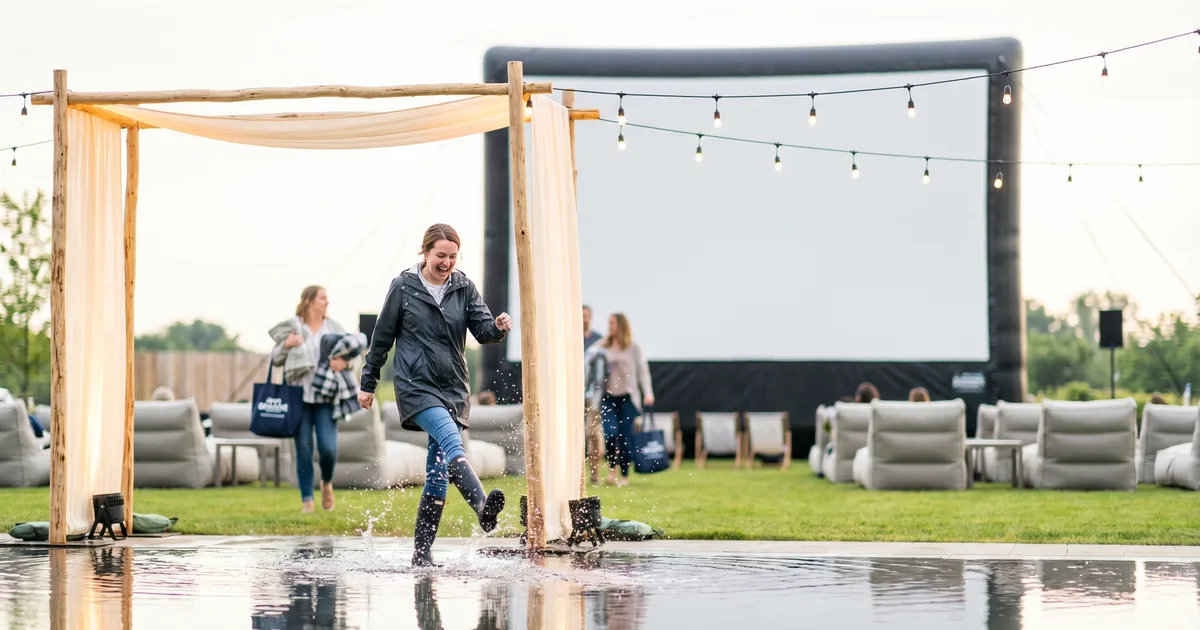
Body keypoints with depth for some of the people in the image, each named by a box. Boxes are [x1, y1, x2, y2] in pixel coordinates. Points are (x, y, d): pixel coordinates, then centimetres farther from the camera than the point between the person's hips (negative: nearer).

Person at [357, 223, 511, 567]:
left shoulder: (464, 287, 7)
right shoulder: (403, 287, -1)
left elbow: (482, 330, -1)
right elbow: (382, 337, 6)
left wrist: (498, 327, -25)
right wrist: (368, 383, 11)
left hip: (453, 389, 4)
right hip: (416, 385, -4)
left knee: (438, 472, 4)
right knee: (452, 443, -29)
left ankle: (422, 552, 10)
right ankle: (483, 508, -49)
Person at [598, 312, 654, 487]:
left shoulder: (633, 348, 2)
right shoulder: (603, 347, 7)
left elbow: (643, 371, 2)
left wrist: (648, 393, -7)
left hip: (627, 397, -1)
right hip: (608, 397, 1)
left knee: (626, 437, -1)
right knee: (610, 433, -14)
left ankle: (625, 475, 11)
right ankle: (612, 469, 8)